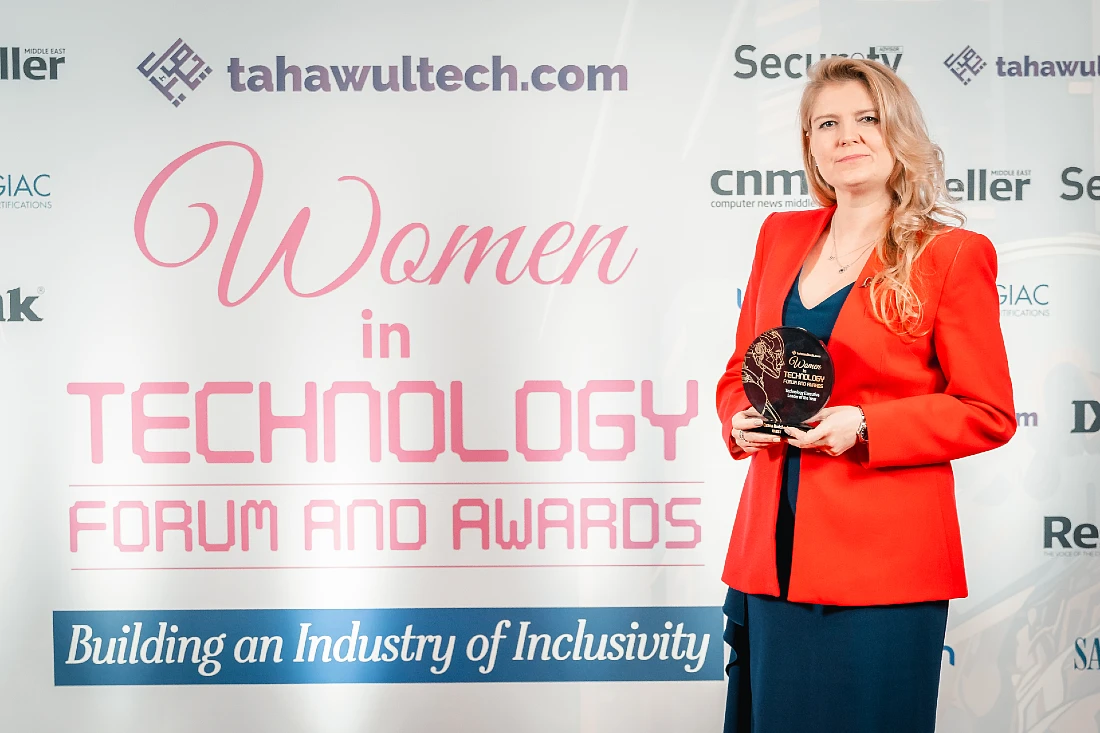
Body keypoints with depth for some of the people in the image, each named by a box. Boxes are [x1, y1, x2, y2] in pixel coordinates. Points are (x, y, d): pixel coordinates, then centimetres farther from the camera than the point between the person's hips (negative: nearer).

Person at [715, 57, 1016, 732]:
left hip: (883, 561, -5)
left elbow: (989, 414, -5)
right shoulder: (781, 235, 12)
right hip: (773, 551, 5)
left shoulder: (953, 255, -4)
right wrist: (741, 420, -3)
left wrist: (862, 426, -16)